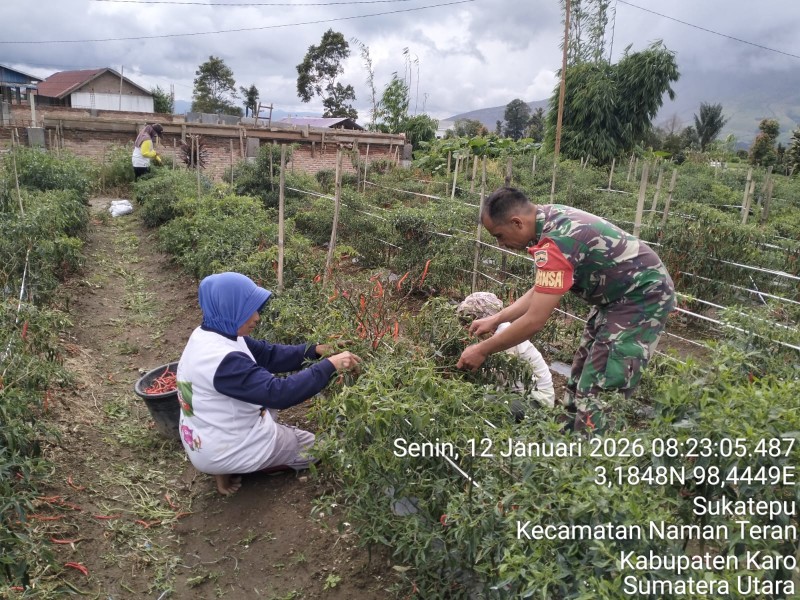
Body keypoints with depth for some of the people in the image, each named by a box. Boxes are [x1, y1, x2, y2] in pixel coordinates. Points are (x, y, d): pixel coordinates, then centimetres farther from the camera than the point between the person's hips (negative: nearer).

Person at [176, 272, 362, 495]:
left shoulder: (208, 335, -3)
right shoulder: (223, 360, -33)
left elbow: (269, 355, -1)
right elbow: (279, 394, -35)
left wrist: (316, 350, -10)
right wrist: (330, 365, -30)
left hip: (203, 438, 9)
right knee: (317, 448, 8)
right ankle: (230, 469, 2)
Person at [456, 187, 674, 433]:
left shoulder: (556, 241, -30)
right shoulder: (551, 219, 0)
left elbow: (534, 321, -27)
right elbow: (541, 291, 9)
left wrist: (482, 350, -16)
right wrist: (496, 319, 9)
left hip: (644, 297, -10)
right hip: (620, 294, 10)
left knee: (598, 391, -8)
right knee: (580, 378, 16)